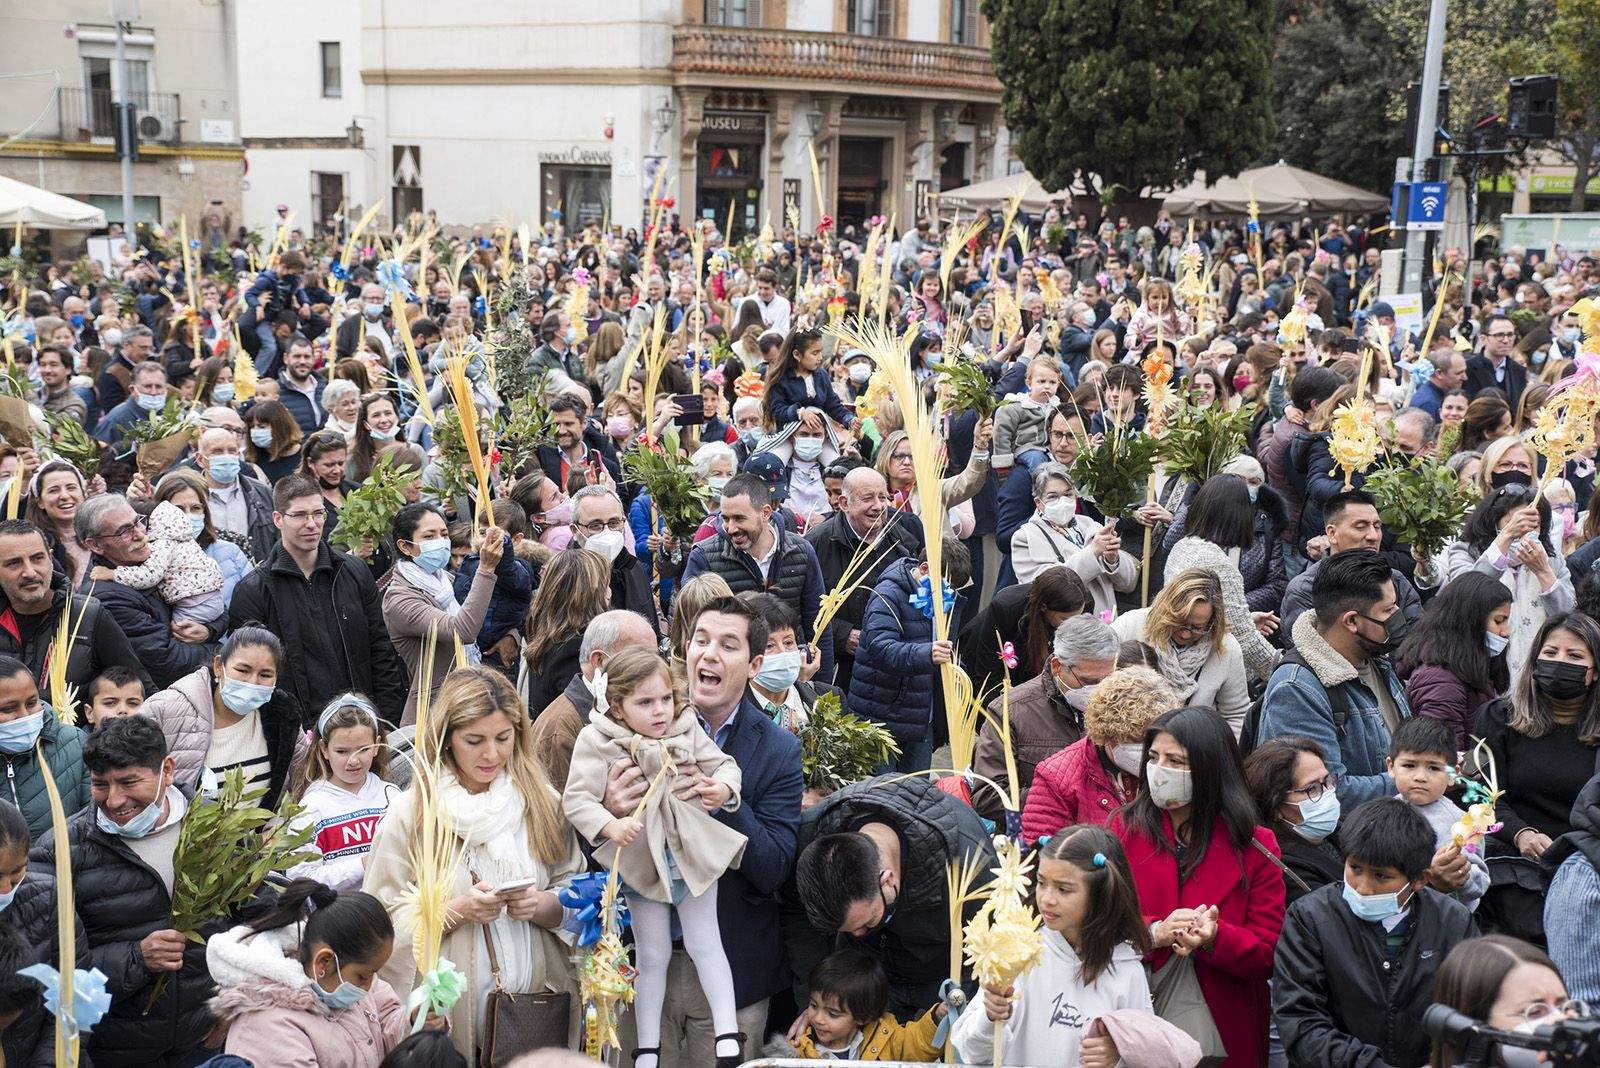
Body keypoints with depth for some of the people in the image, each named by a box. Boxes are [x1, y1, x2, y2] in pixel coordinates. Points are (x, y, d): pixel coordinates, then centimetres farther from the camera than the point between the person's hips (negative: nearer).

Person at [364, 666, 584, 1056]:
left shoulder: (543, 803, 4)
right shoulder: (410, 813, -4)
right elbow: (386, 922, -8)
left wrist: (539, 905, -14)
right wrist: (460, 911, -21)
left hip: (539, 1004, 2)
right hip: (449, 1013, -2)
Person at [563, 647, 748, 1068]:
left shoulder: (687, 728, -1)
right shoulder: (596, 740, -10)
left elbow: (724, 764, 7)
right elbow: (576, 797, -15)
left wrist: (724, 787, -16)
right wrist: (609, 826, -31)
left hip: (694, 854, 1)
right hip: (642, 862, -1)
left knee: (705, 944, 8)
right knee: (652, 955, 10)